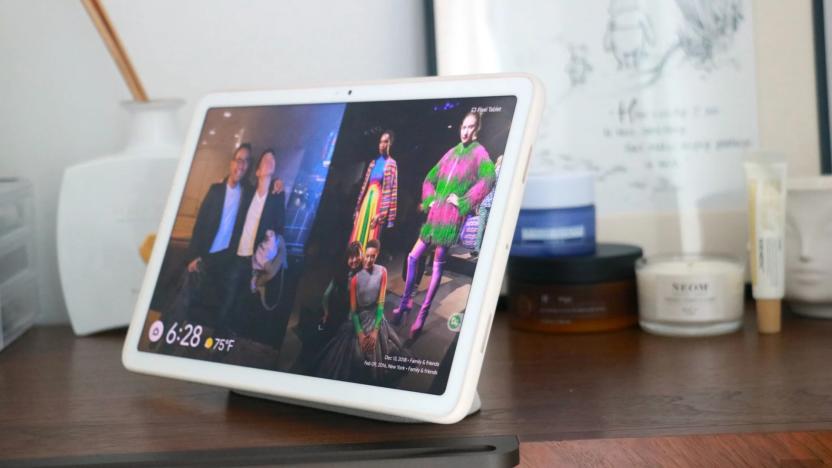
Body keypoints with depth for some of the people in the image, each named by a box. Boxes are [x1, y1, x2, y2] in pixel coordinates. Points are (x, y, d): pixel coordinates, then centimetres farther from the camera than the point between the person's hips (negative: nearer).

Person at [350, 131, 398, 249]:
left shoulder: (391, 163, -2)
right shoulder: (373, 162, 18)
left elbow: (391, 191, -8)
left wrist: (381, 213, -16)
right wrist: (358, 208, 13)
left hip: (378, 201, -7)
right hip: (367, 200, 7)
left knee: (370, 239, -9)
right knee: (357, 239, 3)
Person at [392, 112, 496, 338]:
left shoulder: (479, 153, -2)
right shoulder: (451, 153, 17)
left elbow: (489, 179, -21)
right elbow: (429, 179, 26)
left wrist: (463, 202, -18)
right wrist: (429, 200, 9)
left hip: (451, 217, -6)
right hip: (434, 214, 6)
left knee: (437, 264, -2)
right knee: (413, 257, 8)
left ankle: (423, 315, 3)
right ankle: (406, 302, 19)